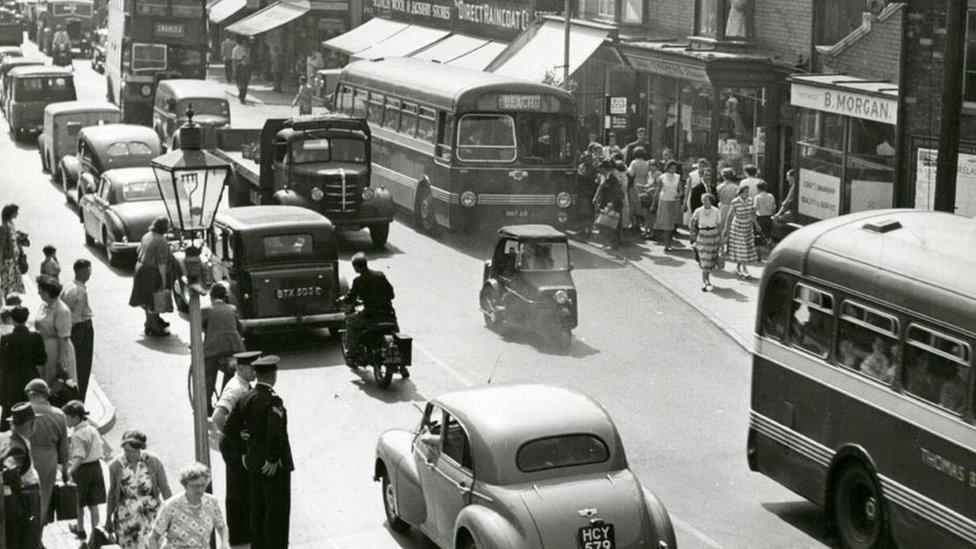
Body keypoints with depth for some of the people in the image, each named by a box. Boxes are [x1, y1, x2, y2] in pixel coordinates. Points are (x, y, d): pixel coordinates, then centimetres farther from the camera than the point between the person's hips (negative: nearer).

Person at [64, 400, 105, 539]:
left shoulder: (77, 434, -19)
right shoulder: (93, 429, 5)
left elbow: (79, 457, -26)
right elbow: (101, 452, 12)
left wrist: (70, 471, -33)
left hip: (83, 469, -7)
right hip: (96, 467, 7)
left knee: (79, 503, 14)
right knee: (93, 504, 11)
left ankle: (80, 529, 28)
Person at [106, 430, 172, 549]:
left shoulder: (154, 462, -10)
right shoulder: (115, 465, -7)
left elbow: (165, 489, -2)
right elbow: (112, 492, 5)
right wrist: (108, 518, 11)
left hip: (150, 514, -1)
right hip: (126, 517, 2)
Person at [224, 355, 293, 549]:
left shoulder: (246, 398, 2)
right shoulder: (273, 401, -21)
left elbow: (230, 428, 8)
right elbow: (275, 433, -33)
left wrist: (243, 452, 14)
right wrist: (274, 459, -20)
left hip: (254, 463, 8)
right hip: (275, 467, -8)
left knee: (258, 509, 17)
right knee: (277, 511, 3)